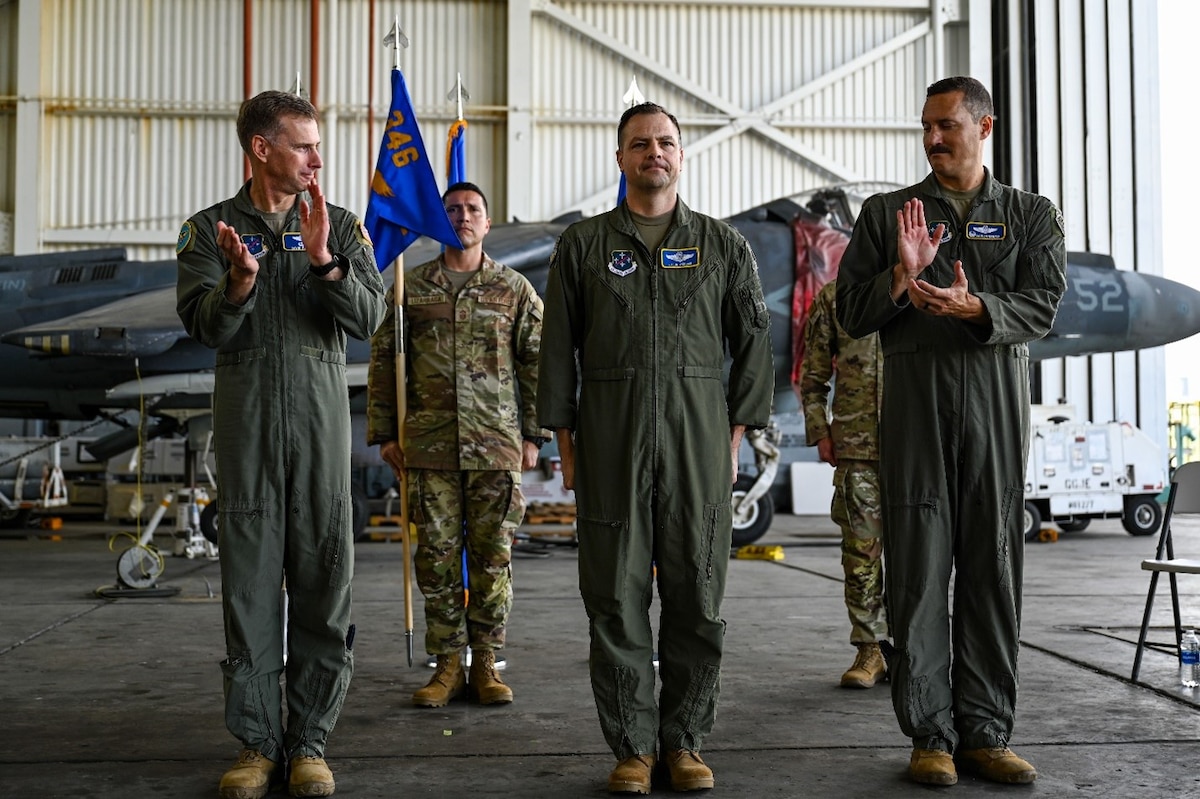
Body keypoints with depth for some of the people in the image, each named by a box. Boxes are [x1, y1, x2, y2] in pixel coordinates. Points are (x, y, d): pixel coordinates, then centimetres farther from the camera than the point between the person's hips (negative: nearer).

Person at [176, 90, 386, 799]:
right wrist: (239, 284, -24)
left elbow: (369, 319, -2)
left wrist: (323, 260, -16)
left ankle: (311, 740, 9)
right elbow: (204, 327, -4)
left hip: (321, 416, 1)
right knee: (250, 575, 1)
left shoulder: (341, 227, 10)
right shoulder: (209, 230, 8)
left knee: (324, 573, -1)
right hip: (246, 415, 0)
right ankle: (258, 741, 11)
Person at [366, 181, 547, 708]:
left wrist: (533, 434, 3)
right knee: (436, 556, 3)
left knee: (492, 556, 2)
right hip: (429, 446, 1)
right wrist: (384, 433, 5)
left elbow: (535, 364, 8)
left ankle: (486, 662, 13)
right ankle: (448, 664, 13)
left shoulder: (514, 289, 8)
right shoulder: (411, 288, 9)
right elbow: (383, 362, 10)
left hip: (497, 446, -1)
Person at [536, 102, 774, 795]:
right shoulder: (583, 244, 10)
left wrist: (737, 433, 2)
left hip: (698, 436, 1)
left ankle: (685, 741, 16)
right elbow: (559, 348, 8)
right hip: (609, 435, 0)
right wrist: (564, 439, 2)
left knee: (698, 597, 3)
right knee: (617, 598, 1)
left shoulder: (724, 245, 11)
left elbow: (754, 342, 10)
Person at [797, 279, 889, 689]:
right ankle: (869, 651, 10)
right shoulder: (833, 296, 9)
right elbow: (813, 373, 12)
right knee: (860, 549, 1)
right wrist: (819, 431, 3)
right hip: (855, 443, 0)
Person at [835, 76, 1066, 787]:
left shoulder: (1033, 216, 12)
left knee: (993, 569, 3)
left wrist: (973, 306, -20)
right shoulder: (887, 213, 12)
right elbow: (853, 315, 6)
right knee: (919, 570, -2)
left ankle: (985, 732, 12)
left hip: (998, 407, 1)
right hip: (915, 403, 0)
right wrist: (901, 275, -12)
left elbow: (1042, 306, -1)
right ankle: (931, 735, 6)